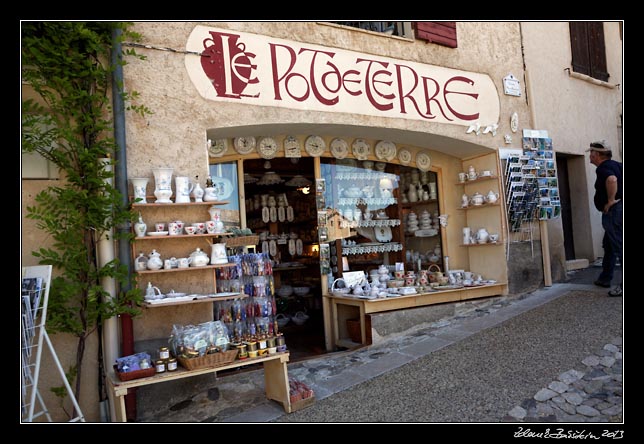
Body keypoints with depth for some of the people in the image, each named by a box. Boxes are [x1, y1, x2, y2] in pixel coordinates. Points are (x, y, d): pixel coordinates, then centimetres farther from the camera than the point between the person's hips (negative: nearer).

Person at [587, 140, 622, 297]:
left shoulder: (603, 168, -14)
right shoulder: (616, 165, 17)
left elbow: (612, 180, -35)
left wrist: (611, 200, -24)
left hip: (613, 210, -10)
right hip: (617, 209, 10)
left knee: (619, 246, -10)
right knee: (609, 245, 19)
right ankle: (605, 278, 28)